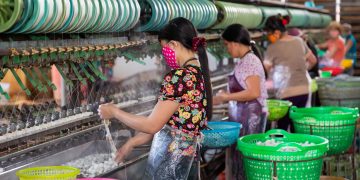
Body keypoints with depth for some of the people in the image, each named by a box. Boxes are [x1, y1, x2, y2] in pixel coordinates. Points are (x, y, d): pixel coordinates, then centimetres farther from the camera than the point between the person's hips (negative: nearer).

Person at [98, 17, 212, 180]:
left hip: (169, 160, -9)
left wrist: (114, 112, -2)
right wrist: (133, 142, 17)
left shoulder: (178, 77, -19)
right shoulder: (199, 73, 9)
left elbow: (152, 125, -16)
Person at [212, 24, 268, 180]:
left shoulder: (250, 61, -14)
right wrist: (227, 96, 9)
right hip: (243, 116, 9)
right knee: (239, 155, 11)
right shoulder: (245, 60, 13)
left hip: (250, 116, -9)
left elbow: (253, 92, -22)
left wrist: (226, 97, -16)